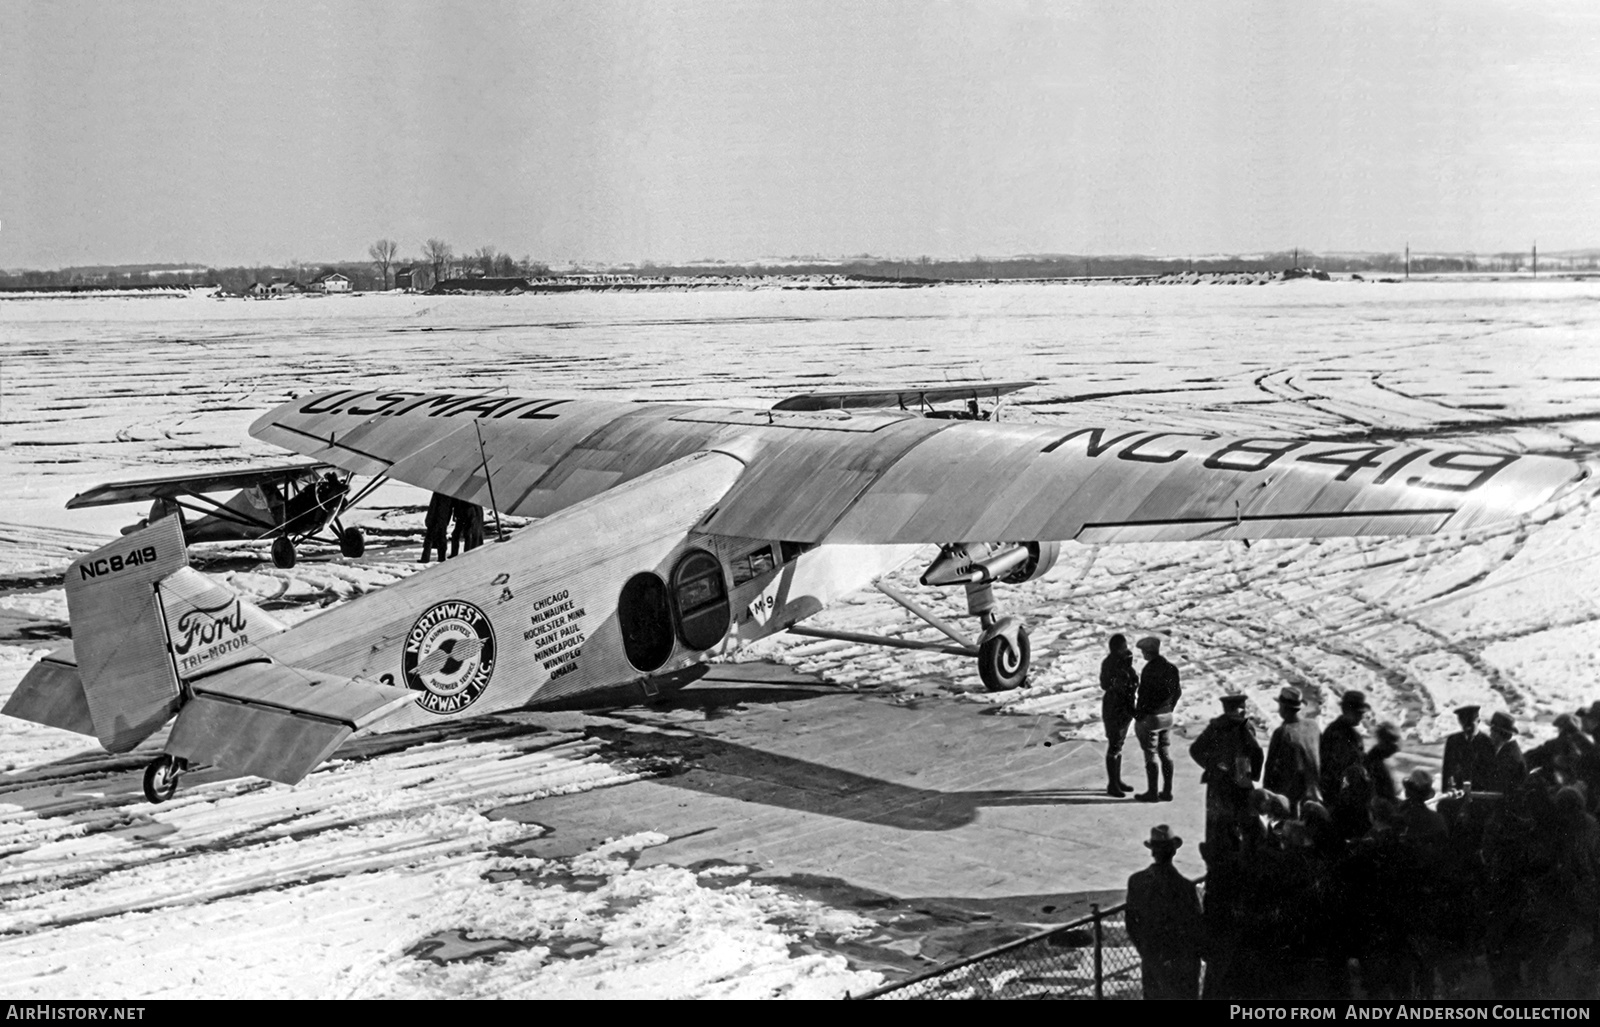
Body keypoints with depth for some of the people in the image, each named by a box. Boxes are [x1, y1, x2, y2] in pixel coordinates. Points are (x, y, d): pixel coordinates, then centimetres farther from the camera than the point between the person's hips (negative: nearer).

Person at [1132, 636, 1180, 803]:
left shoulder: (1149, 670, -21)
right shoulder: (1170, 668, 4)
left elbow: (1144, 695, -20)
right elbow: (1177, 691, 11)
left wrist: (1138, 716, -10)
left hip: (1150, 717, -8)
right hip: (1167, 716, 8)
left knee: (1150, 755, 1)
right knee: (1164, 753, 14)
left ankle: (1152, 793, 6)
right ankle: (1167, 792, 17)